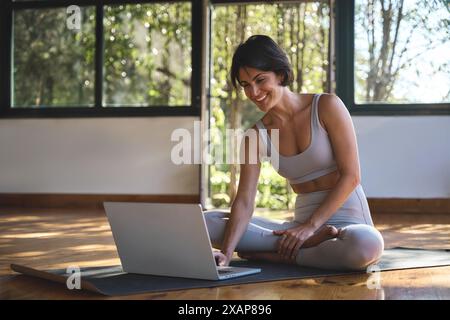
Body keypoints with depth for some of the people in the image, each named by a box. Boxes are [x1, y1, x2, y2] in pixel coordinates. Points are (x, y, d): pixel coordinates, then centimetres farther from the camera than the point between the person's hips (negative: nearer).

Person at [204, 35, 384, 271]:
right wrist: (226, 253, -23)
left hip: (347, 219, -3)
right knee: (206, 222, -13)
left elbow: (351, 176, -9)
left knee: (367, 244, -42)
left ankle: (266, 255, -18)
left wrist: (311, 225, -16)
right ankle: (313, 242, -18)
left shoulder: (326, 107, -6)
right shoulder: (258, 134, 3)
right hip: (302, 222, 4)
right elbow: (244, 201, -7)